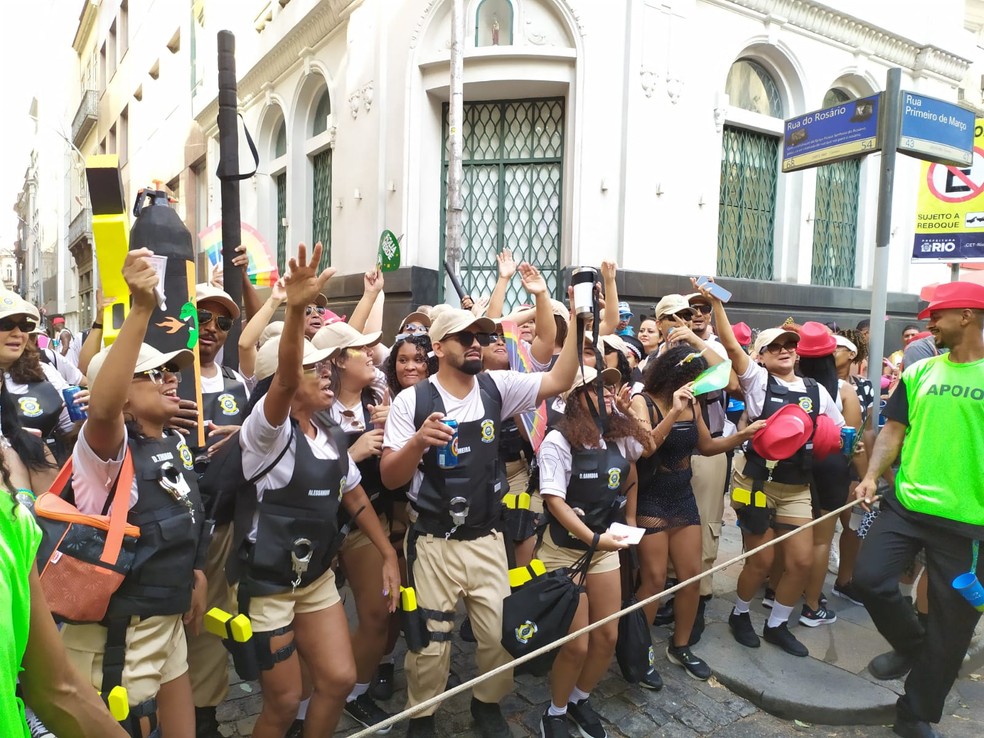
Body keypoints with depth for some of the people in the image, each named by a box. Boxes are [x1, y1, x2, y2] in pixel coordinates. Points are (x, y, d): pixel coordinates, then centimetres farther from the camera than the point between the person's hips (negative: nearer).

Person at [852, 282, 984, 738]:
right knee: (869, 578, -7)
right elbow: (894, 429, 8)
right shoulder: (918, 373, 6)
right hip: (905, 504, 3)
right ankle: (911, 644, 25)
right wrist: (872, 475, -7)